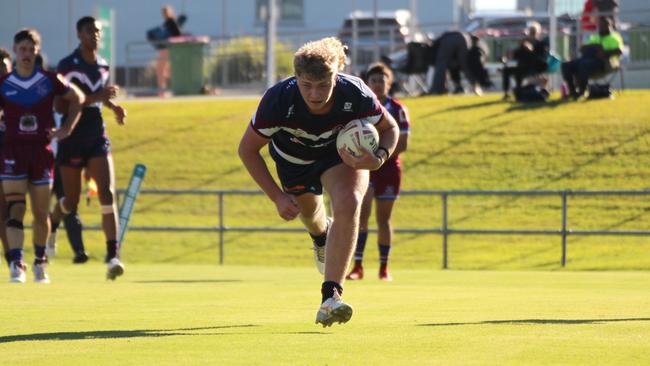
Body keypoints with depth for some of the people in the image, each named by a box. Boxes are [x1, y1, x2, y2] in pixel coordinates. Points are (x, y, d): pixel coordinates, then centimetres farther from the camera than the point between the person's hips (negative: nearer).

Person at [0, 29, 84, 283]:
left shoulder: (50, 80, 1)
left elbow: (77, 98, 15)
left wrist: (68, 127, 7)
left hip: (42, 150, 1)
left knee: (41, 212, 8)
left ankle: (40, 262, 24)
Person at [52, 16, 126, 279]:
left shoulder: (103, 66, 9)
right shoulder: (67, 66, -10)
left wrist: (113, 106, 8)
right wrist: (95, 97, -27)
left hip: (97, 140, 4)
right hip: (71, 141, -4)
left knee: (107, 195, -14)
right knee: (71, 201, 8)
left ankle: (112, 257, -18)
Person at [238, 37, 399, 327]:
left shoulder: (355, 95, -37)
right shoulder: (279, 100, -39)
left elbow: (389, 128, -15)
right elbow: (247, 149, -23)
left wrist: (379, 158, -37)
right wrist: (277, 197, -26)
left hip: (342, 150, -1)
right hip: (293, 156, 1)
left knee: (348, 204, -29)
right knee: (308, 210, 24)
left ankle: (331, 295, -29)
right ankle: (321, 235, 66)